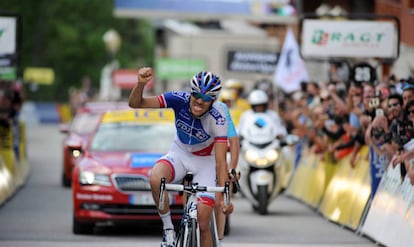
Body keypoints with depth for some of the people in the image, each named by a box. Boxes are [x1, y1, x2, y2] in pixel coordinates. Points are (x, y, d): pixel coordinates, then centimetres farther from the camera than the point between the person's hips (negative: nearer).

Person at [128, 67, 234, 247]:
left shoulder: (217, 119, -27)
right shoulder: (180, 100, -23)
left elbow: (220, 161, -28)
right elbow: (135, 103, -23)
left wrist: (223, 197, -36)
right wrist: (141, 83, -44)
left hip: (205, 161, -2)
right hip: (180, 153, 2)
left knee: (203, 223, -11)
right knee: (156, 179, -34)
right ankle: (168, 229, -15)